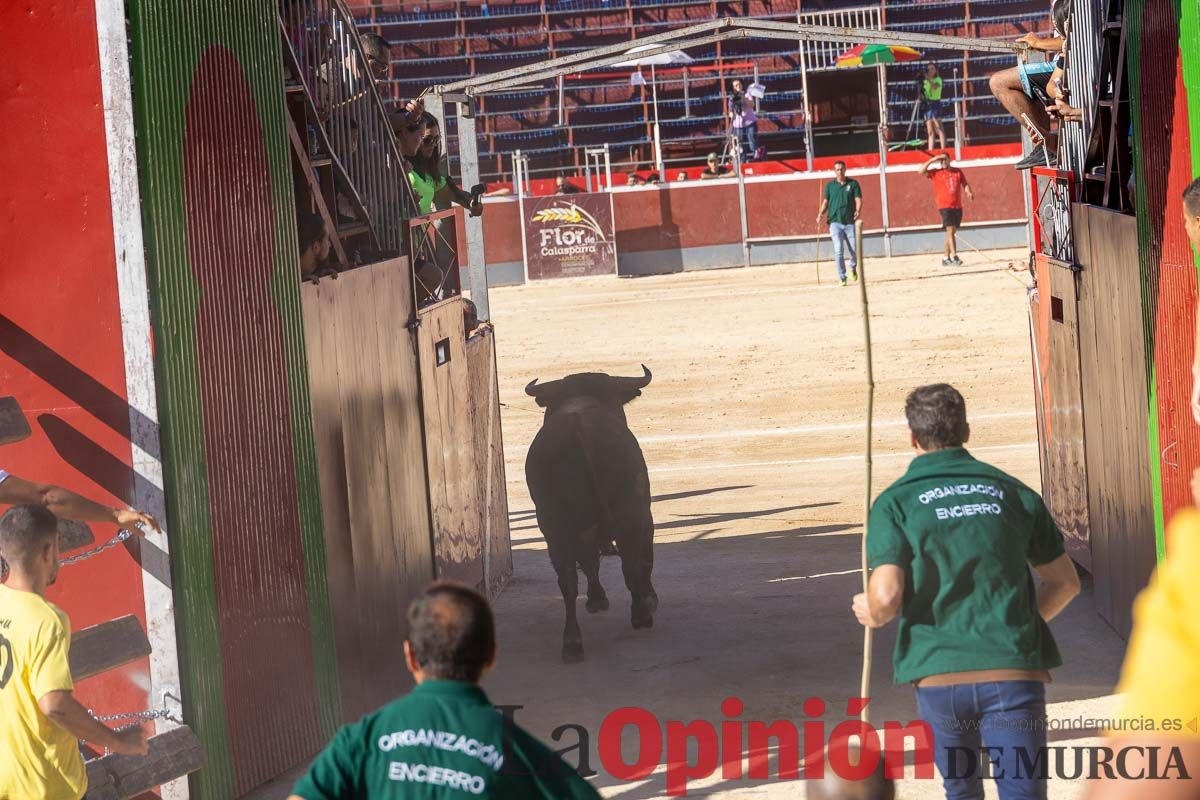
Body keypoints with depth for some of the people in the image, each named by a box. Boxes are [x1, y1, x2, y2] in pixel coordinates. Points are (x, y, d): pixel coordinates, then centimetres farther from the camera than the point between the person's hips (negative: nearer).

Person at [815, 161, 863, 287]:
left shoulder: (853, 184, 6)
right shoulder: (830, 186, 10)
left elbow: (858, 200, 0)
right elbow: (825, 202, 12)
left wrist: (858, 211, -20)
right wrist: (820, 215, -5)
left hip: (850, 222, 0)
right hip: (835, 222, 0)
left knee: (855, 251, 1)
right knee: (838, 250, -12)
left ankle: (853, 267, 33)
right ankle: (842, 277, -7)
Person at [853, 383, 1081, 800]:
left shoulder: (895, 503, 0)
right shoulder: (1011, 491, 9)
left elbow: (887, 598, -11)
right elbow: (1065, 581, 14)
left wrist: (871, 612, 12)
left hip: (941, 673, 0)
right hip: (1013, 671, 0)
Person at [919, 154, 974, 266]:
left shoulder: (958, 172, 12)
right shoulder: (936, 173, 3)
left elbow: (965, 184, 12)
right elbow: (922, 171, -6)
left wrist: (969, 192, -8)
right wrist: (932, 160, -10)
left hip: (957, 206, 4)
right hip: (945, 206, -4)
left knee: (951, 232, 10)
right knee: (950, 230, -16)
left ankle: (946, 258, 20)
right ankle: (954, 257, -23)